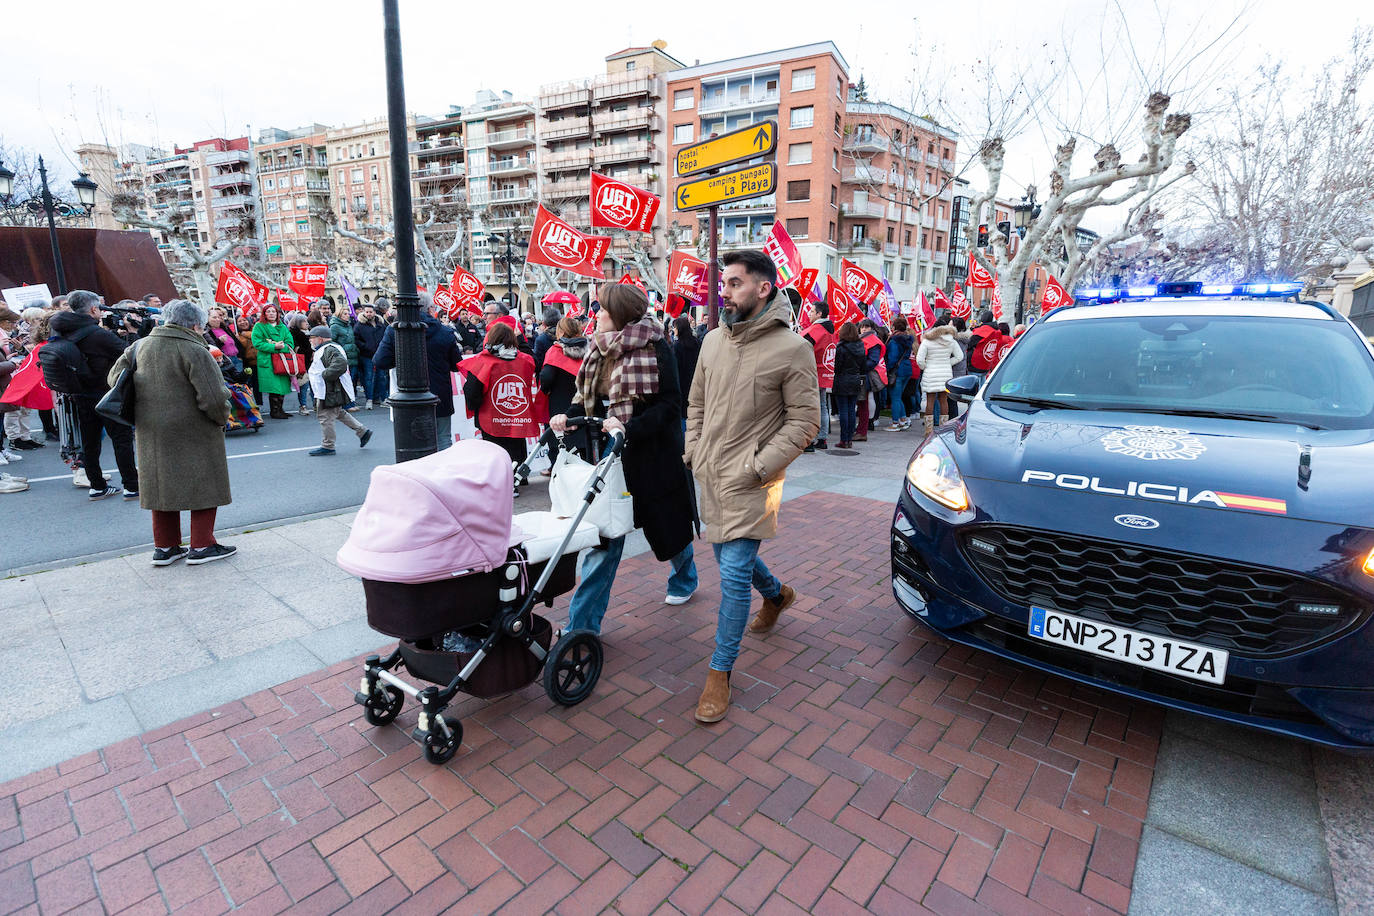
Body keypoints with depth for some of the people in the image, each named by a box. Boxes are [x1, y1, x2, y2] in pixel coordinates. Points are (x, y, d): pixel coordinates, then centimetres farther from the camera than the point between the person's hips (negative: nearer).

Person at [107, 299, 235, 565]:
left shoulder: (140, 346, 8)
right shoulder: (194, 351, -15)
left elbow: (114, 376, 15)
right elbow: (213, 397, -20)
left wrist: (144, 407, 16)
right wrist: (222, 417, -1)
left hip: (151, 432, 7)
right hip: (193, 432, -7)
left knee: (162, 485, 15)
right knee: (203, 484, 4)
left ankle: (164, 547, 21)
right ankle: (201, 546, 7)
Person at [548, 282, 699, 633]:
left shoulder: (655, 348, -13)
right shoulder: (601, 348, 7)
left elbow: (670, 404, -18)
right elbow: (591, 400, 13)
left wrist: (629, 429, -29)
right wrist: (568, 417, -6)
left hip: (652, 456, -5)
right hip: (610, 456, 5)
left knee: (668, 525, 17)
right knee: (603, 538, 4)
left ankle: (685, 579, 48)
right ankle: (582, 623, 10)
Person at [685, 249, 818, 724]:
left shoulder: (792, 348, -11)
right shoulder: (713, 340, 7)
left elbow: (804, 420, -10)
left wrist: (758, 467, -15)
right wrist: (694, 453, 7)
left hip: (749, 482, -6)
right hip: (710, 476, 7)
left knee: (734, 572, -6)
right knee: (730, 556, 20)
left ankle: (720, 672, 10)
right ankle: (777, 594, 52)